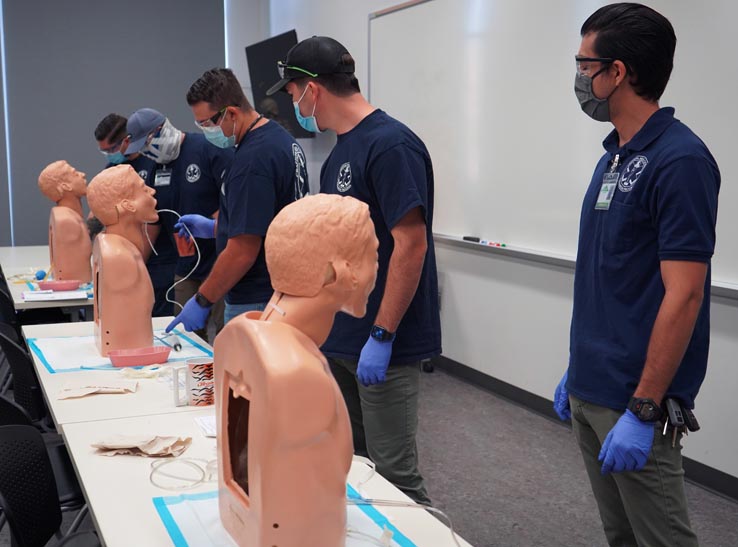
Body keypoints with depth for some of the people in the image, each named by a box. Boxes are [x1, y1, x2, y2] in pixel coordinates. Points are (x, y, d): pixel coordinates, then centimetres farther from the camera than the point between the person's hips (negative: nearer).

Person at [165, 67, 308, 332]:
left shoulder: (252, 160, -22)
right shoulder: (281, 138, 9)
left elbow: (243, 251, -23)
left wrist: (202, 301, -13)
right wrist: (213, 227, 18)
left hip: (256, 302, -10)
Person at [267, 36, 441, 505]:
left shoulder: (391, 145, -16)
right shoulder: (343, 149, 12)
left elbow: (411, 243, -20)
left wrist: (381, 336, -20)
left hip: (382, 344, -9)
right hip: (339, 337, 9)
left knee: (393, 474, 0)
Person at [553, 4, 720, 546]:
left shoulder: (679, 161, -16)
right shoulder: (614, 156, 10)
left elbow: (683, 296, -20)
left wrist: (642, 412, -20)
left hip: (634, 401, -8)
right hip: (590, 392, 8)